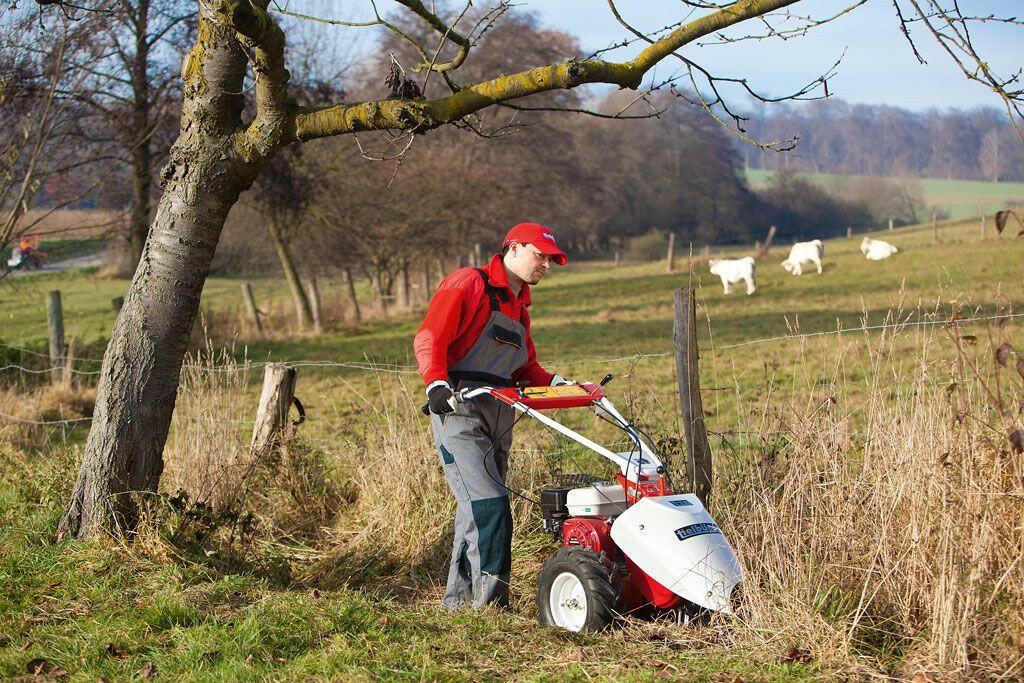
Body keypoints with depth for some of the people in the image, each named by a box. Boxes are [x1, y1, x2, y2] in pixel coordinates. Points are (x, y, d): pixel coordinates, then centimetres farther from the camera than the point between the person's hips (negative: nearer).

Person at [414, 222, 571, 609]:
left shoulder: (519, 307, 24)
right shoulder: (469, 284, -3)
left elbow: (526, 369, 26)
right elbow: (429, 338, -12)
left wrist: (556, 384, 7)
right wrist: (437, 384, -27)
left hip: (498, 417, 9)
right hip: (459, 409, -9)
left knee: (478, 508, 10)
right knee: (489, 503, -17)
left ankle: (460, 597, 18)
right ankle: (490, 600, -15)